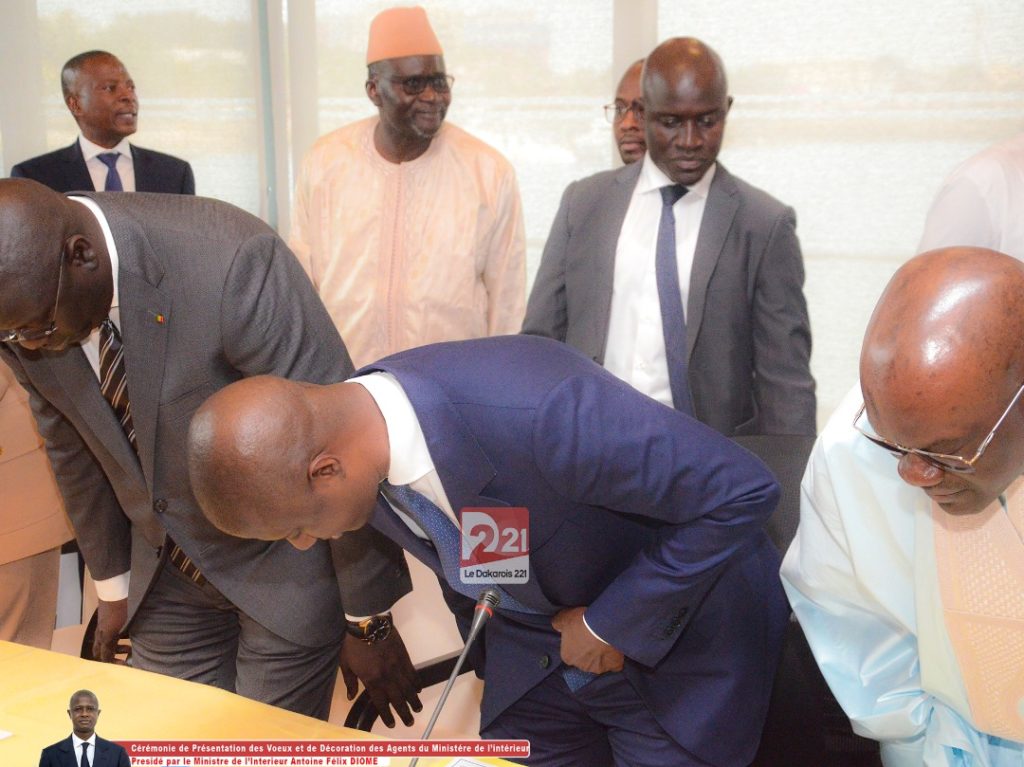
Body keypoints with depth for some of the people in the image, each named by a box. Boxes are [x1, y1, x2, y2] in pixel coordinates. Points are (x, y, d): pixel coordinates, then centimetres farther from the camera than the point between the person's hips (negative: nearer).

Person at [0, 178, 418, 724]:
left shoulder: (229, 262, -31)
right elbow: (74, 450, 5)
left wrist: (370, 617, -15)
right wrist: (112, 586, 16)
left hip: (286, 565, -5)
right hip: (165, 577, 5)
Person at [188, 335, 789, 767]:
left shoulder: (536, 411, -39)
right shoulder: (356, 439, -15)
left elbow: (741, 491, -31)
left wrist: (615, 624, -24)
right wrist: (487, 656, 14)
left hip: (677, 640, -5)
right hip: (532, 644, 6)